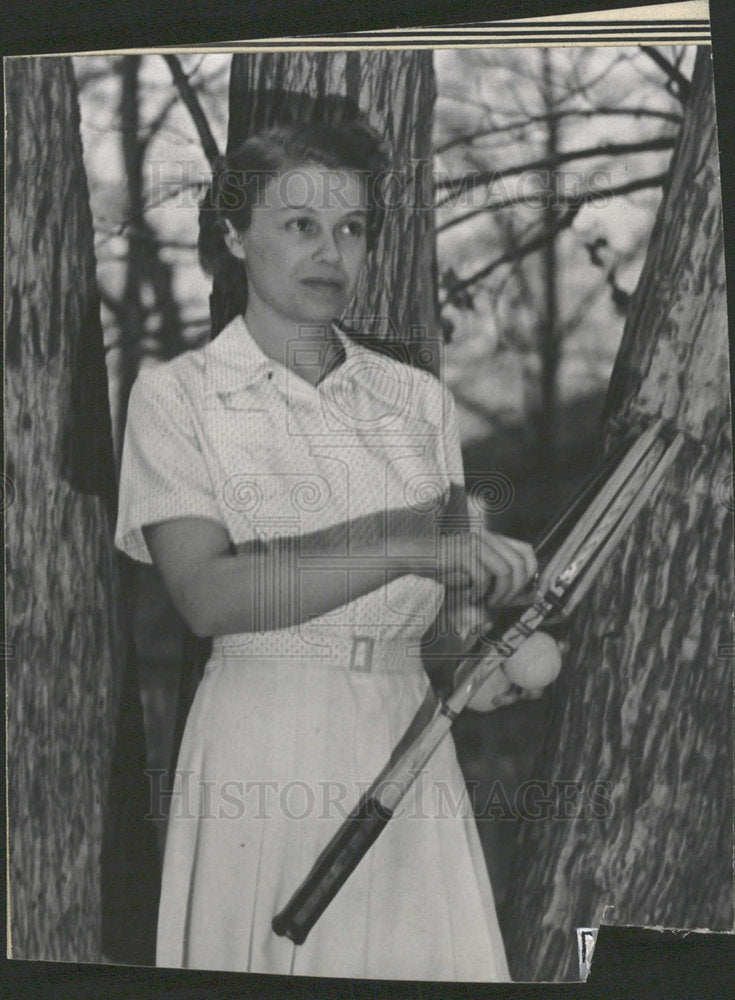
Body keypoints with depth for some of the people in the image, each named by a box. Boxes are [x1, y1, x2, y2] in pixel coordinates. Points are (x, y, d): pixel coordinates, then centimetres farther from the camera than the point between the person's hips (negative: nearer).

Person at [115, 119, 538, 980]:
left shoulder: (418, 397, 10)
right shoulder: (175, 394, -2)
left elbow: (448, 598, 14)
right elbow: (207, 594, -17)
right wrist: (408, 549, -25)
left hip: (405, 740, 4)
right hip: (261, 754, -3)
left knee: (425, 960, 2)